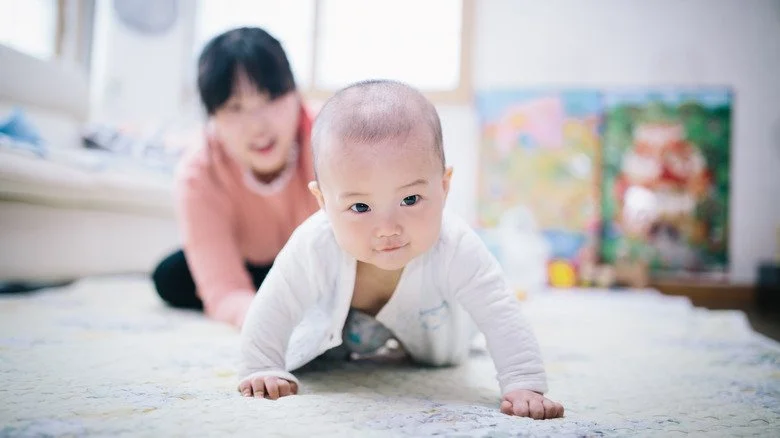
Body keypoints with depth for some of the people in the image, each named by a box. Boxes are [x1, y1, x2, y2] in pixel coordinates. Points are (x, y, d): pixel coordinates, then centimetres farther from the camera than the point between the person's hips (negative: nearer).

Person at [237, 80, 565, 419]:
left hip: (425, 327, 1)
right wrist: (261, 370, -29)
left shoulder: (457, 250, -44)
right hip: (333, 319, 0)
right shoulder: (313, 248, -43)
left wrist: (524, 384, -48)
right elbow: (271, 312, -29)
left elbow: (502, 318, -39)